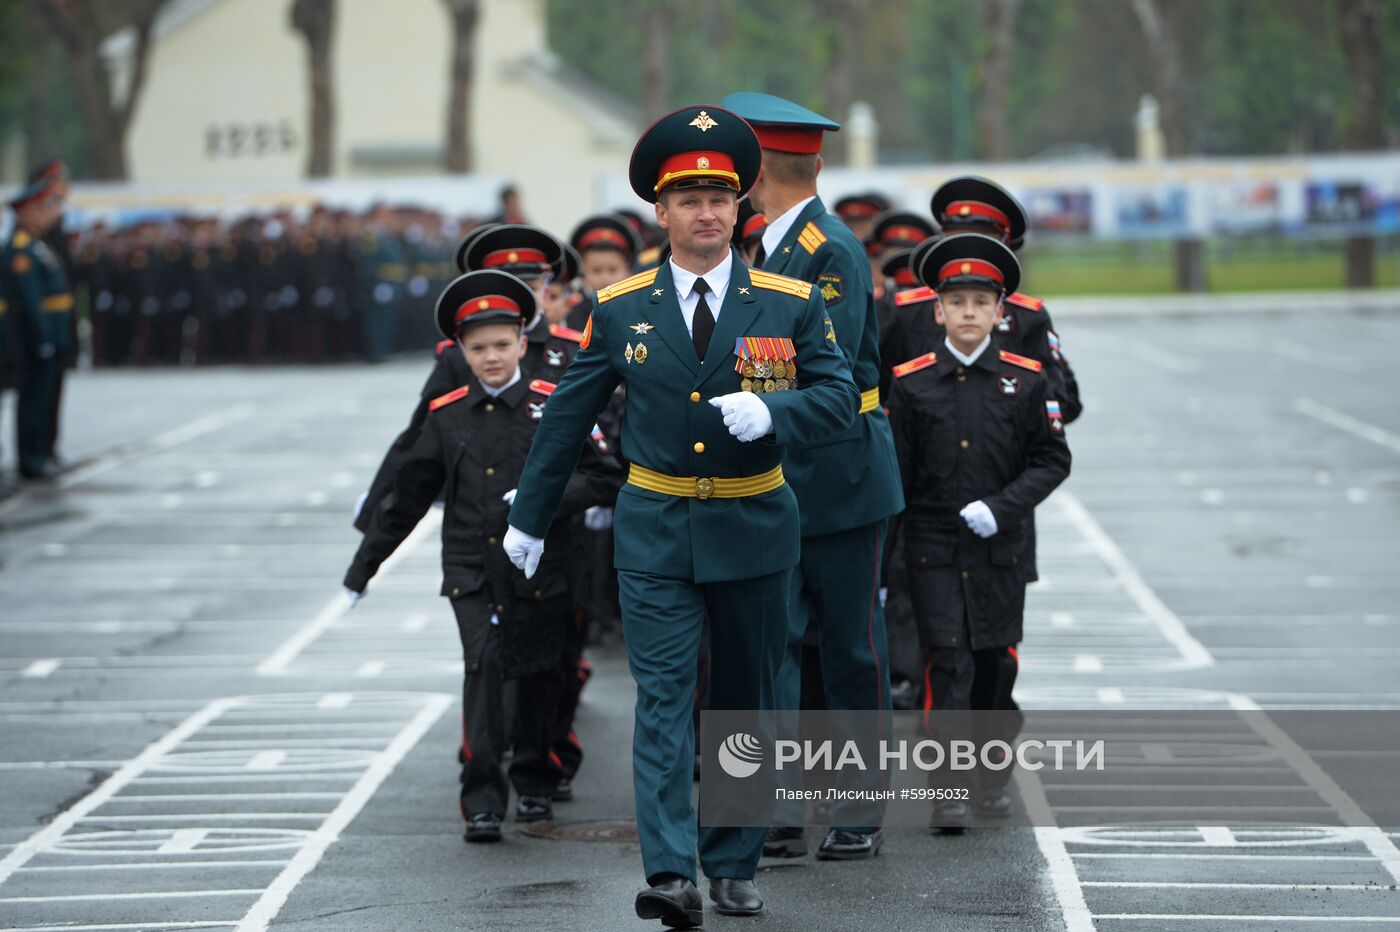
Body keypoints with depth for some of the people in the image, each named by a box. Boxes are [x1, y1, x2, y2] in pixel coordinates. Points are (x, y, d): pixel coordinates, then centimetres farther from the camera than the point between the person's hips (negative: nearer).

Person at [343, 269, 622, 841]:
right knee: (484, 664, -16)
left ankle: (534, 781, 31)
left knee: (538, 674, 9)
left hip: (539, 572, 0)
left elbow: (606, 478, -3)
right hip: (472, 572, 0)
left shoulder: (556, 406, -1)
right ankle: (482, 796, -16)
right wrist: (361, 569, 14)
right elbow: (407, 498, 12)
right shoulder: (447, 417, 5)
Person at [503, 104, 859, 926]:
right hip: (654, 531, -1)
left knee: (747, 698, 10)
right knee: (663, 698, -10)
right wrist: (531, 517, 15)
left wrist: (770, 411, -24)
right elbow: (568, 418, 10)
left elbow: (840, 398, -3)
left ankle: (734, 865, 22)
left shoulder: (791, 303, 0)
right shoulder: (618, 309, 2)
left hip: (754, 528, 1)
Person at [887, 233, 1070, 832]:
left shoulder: (1026, 380, 1)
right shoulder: (911, 383, 0)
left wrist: (1002, 507, -13)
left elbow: (1053, 460, 3)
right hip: (933, 549, -1)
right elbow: (895, 474, 3)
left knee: (997, 662, 9)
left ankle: (995, 774, 27)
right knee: (948, 663, -9)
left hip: (1001, 548, 1)